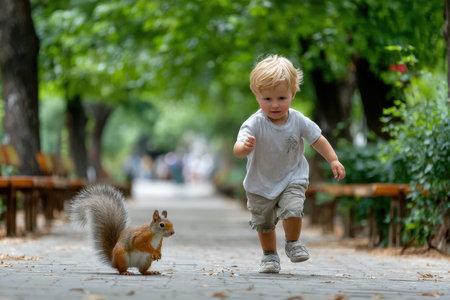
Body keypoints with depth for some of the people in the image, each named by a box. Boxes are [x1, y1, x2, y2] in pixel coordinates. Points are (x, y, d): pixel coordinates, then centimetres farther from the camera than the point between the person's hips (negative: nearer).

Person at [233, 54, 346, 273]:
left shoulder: (298, 121, -17)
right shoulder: (254, 124, -25)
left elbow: (318, 140, -1)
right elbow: (237, 150, -37)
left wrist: (333, 160, -5)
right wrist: (244, 148, -59)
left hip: (292, 178, 0)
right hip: (260, 184, 0)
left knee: (292, 210, -21)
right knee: (263, 223, 11)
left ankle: (293, 243, 7)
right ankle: (269, 255, 35)